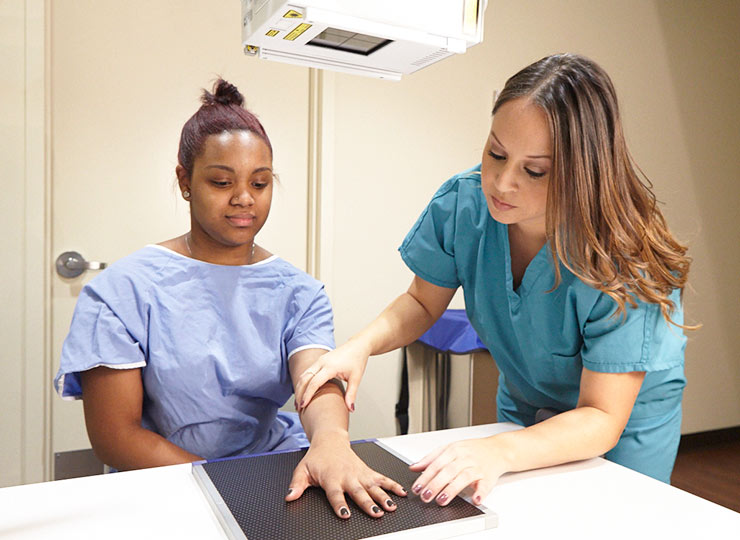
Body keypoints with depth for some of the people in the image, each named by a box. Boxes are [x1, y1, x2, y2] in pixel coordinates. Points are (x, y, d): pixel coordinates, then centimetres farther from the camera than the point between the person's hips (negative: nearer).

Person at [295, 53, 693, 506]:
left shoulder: (626, 262, -35)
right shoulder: (462, 203, -24)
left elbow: (603, 418, -31)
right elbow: (423, 302, -8)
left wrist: (500, 452, -49)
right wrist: (362, 345, -28)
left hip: (628, 425, -3)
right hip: (523, 410, 3)